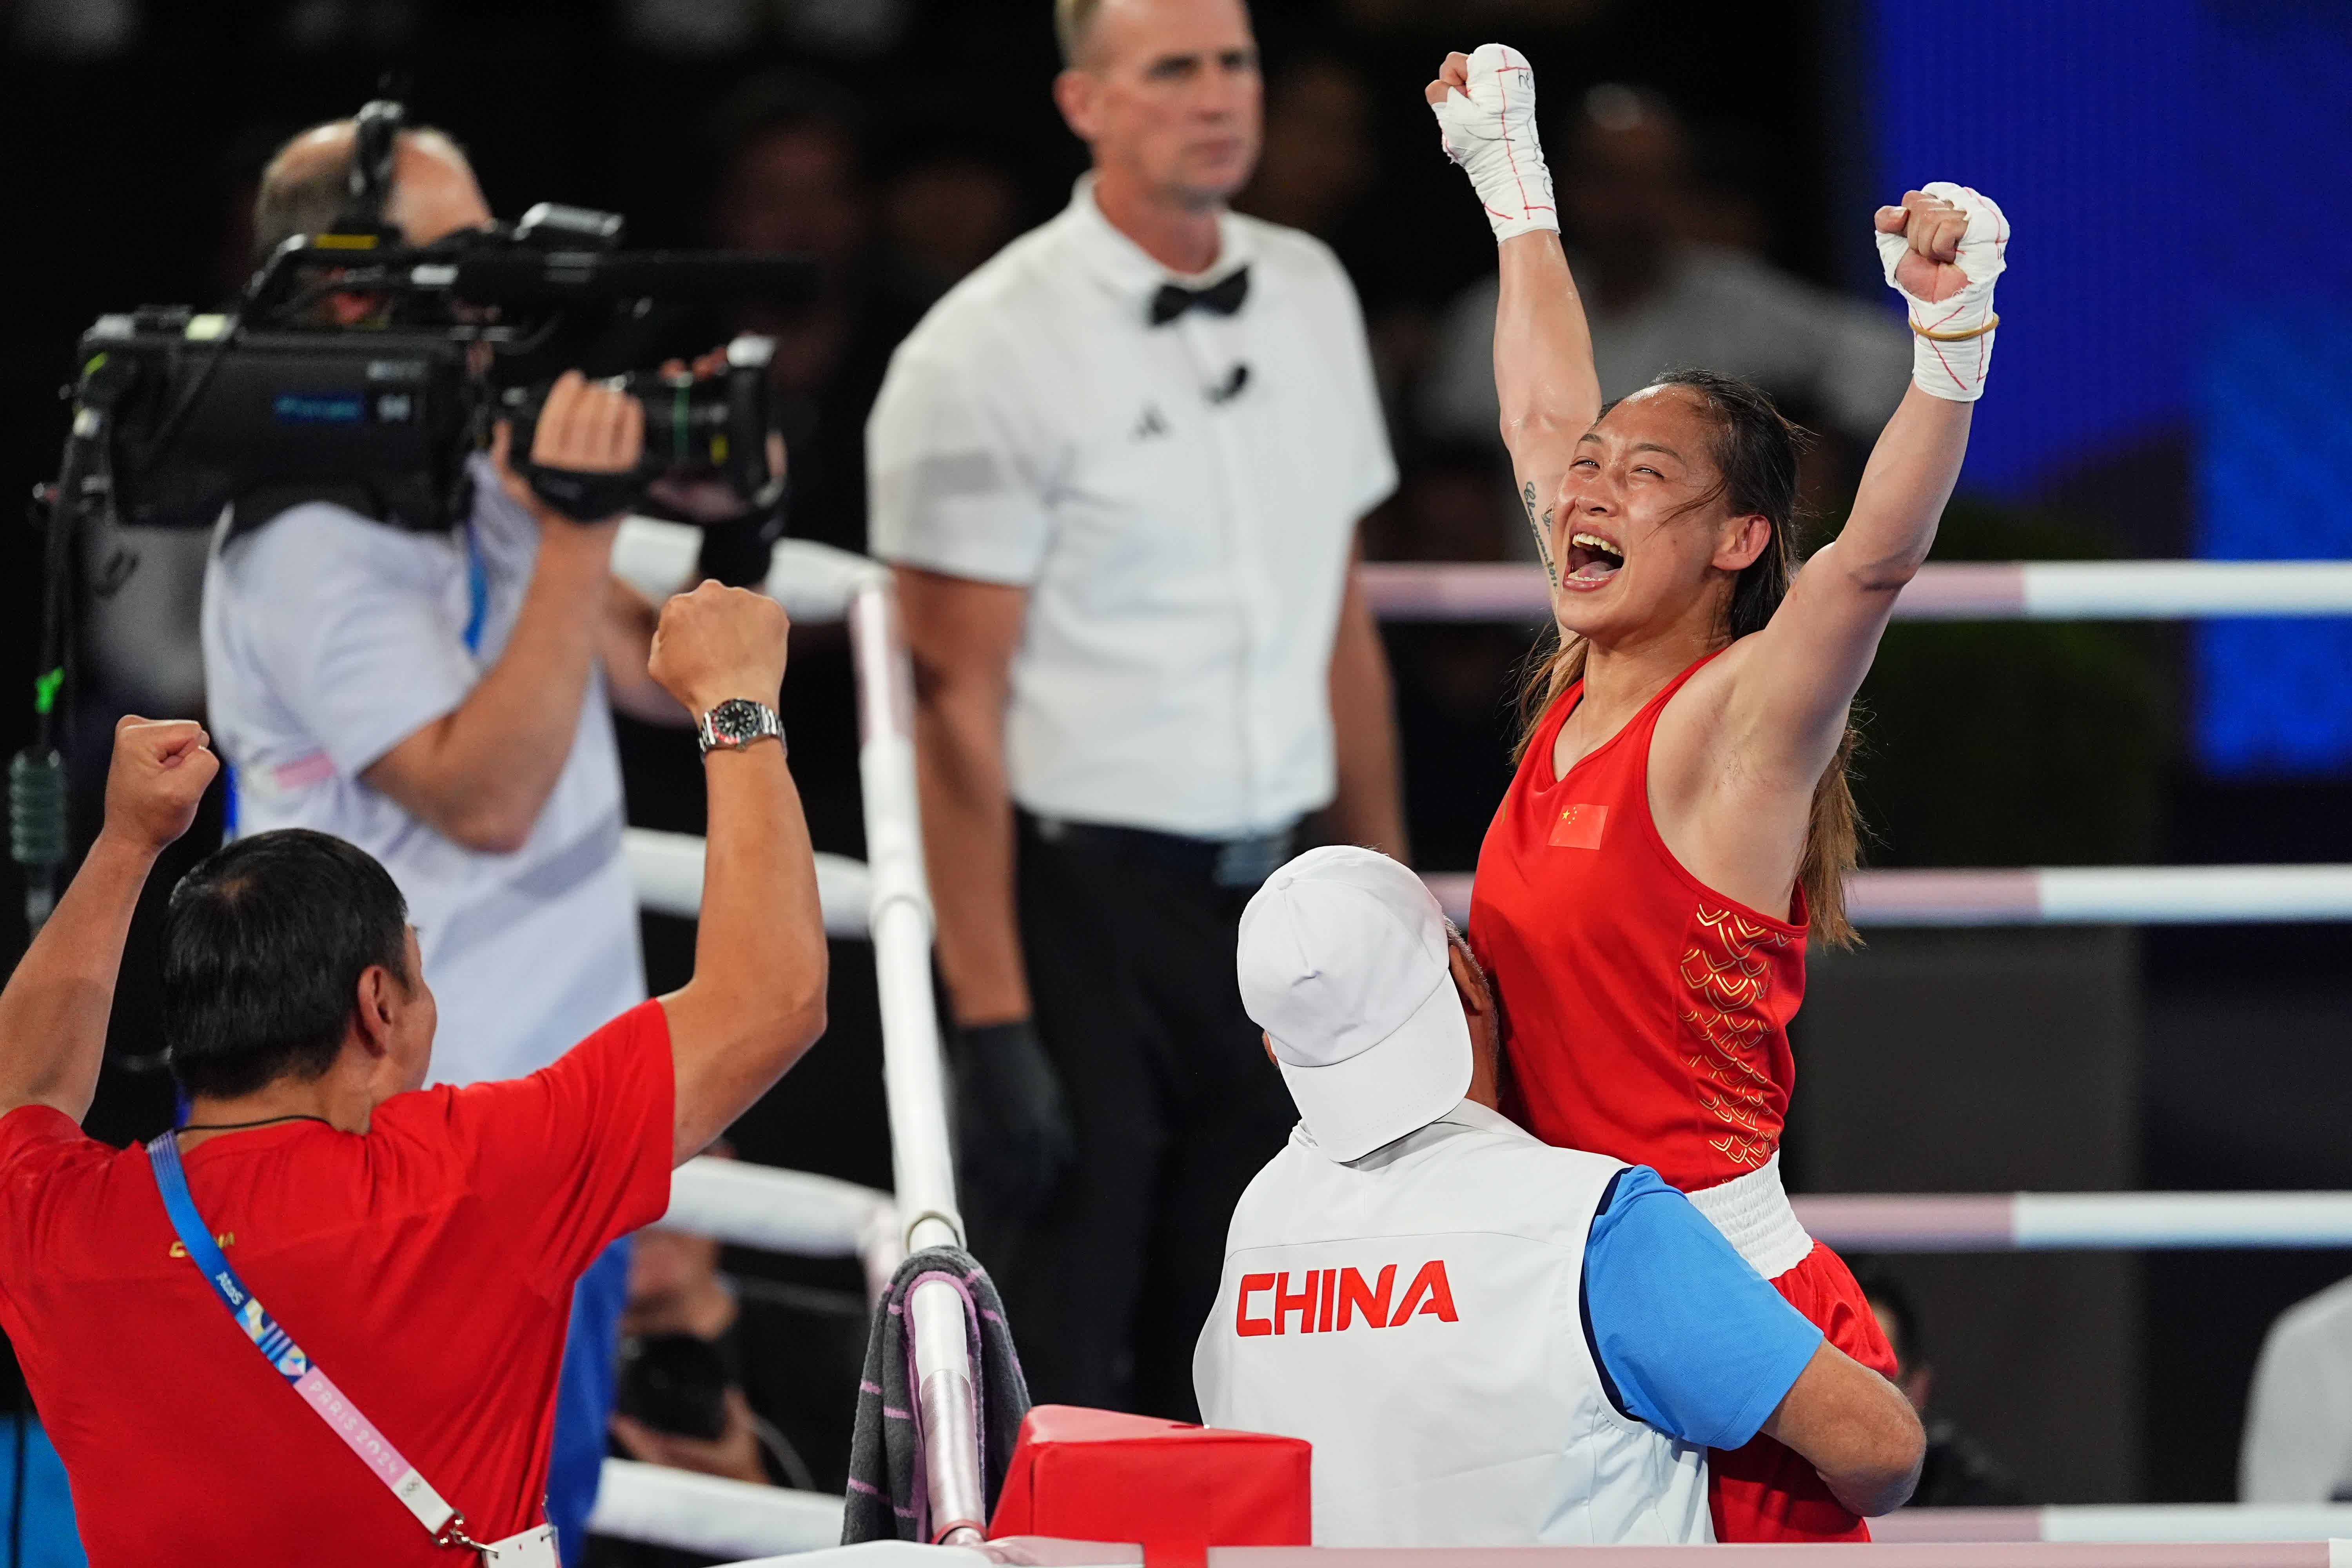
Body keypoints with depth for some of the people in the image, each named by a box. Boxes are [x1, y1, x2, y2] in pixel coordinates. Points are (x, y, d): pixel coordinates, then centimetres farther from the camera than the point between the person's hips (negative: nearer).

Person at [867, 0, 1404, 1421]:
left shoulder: (1310, 295, 9)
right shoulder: (991, 354, -11)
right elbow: (956, 706, -13)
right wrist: (993, 1021, -17)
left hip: (1268, 894, 6)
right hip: (1079, 898, -6)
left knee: (1225, 1392, 9)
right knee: (1048, 1394, -6)